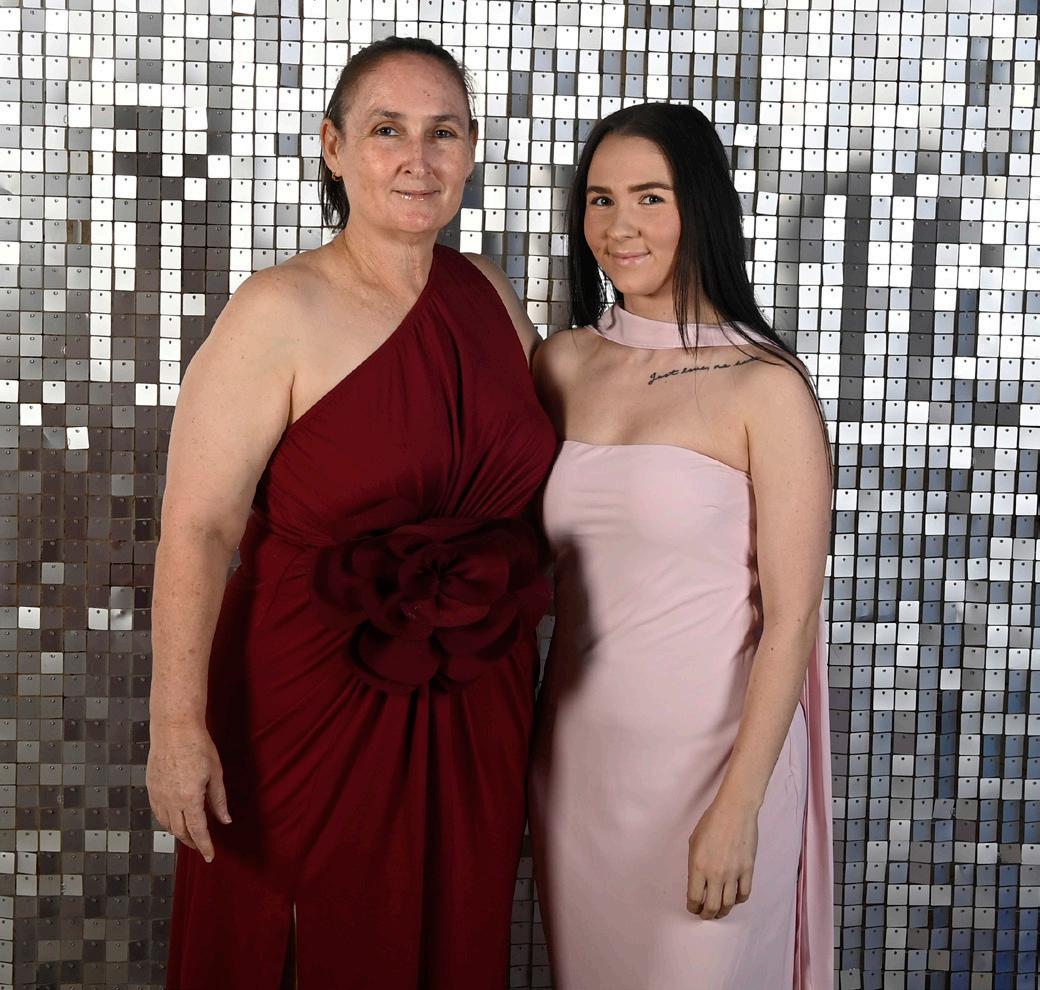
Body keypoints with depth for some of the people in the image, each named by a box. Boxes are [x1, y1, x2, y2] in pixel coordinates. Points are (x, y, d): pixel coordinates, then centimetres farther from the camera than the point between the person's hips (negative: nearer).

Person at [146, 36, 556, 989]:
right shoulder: (281, 312, -14)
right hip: (313, 704, -5)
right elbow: (198, 526, -18)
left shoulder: (491, 295, 3)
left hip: (478, 705, 5)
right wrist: (178, 723, -23)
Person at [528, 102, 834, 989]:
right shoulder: (563, 364, 3)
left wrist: (738, 807, -16)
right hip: (577, 746, 5)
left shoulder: (766, 387, -12)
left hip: (711, 750, -4)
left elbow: (791, 617, -13)